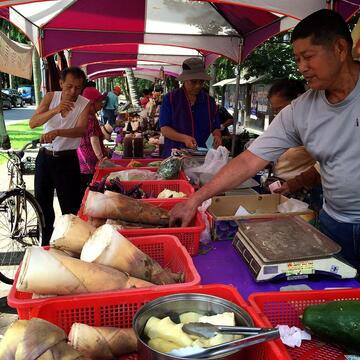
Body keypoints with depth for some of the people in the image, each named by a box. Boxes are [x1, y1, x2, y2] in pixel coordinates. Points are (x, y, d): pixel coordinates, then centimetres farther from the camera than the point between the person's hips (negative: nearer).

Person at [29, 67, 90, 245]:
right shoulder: (51, 97, -3)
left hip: (67, 160, -3)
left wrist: (56, 132, -42)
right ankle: (46, 242, 33)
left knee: (70, 207, 2)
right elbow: (32, 123, -13)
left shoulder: (85, 104, -9)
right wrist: (55, 110, -29)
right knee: (42, 203, 15)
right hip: (45, 156, 3)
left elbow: (81, 130, -25)